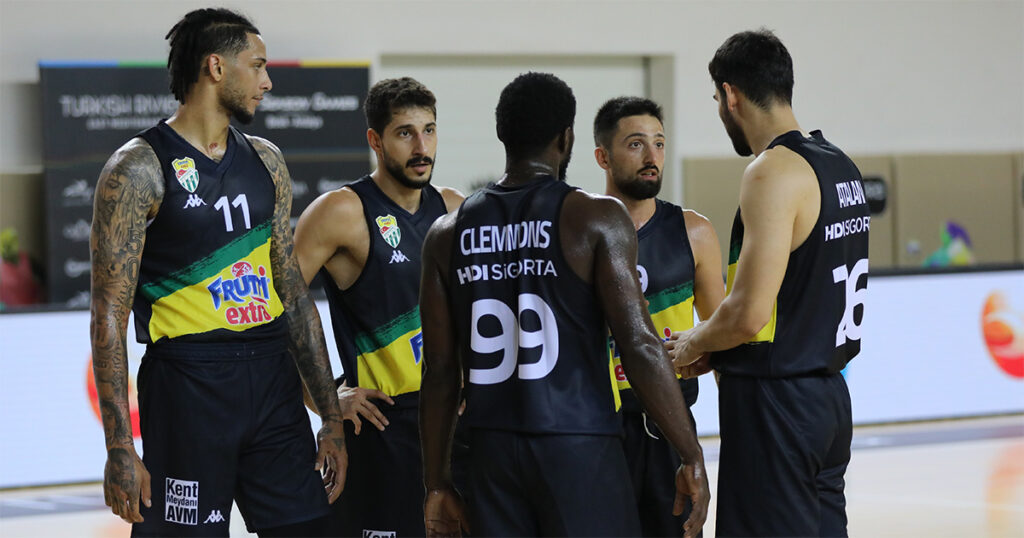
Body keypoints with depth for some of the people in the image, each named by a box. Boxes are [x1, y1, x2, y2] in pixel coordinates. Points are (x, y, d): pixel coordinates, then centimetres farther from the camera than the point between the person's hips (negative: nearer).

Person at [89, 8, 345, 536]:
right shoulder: (139, 169, -7)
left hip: (273, 385, 6)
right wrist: (120, 449, -16)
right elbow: (109, 316, -10)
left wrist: (331, 416, 12)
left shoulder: (266, 161, 12)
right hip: (186, 388, -6)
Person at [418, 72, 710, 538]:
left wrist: (437, 484, 14)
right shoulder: (595, 219, -6)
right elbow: (640, 346, -12)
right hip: (579, 448, -4)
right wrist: (692, 457, -6)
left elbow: (439, 372, 8)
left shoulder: (448, 234, 7)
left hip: (492, 452, 4)